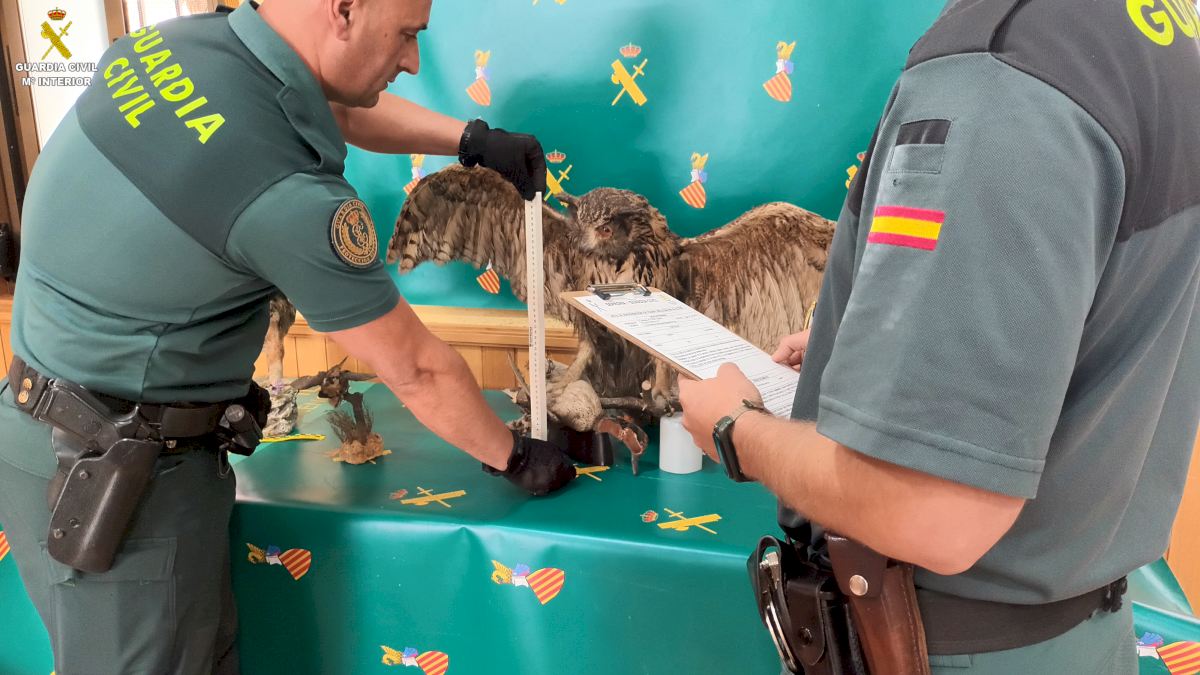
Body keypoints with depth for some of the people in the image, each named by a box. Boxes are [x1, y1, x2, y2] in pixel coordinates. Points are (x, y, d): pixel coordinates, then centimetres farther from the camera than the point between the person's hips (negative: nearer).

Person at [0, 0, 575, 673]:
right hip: (116, 479, -8)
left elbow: (336, 107, 16)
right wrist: (514, 457, 1)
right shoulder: (291, 196, -28)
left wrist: (471, 138, 8)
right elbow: (417, 371, -15)